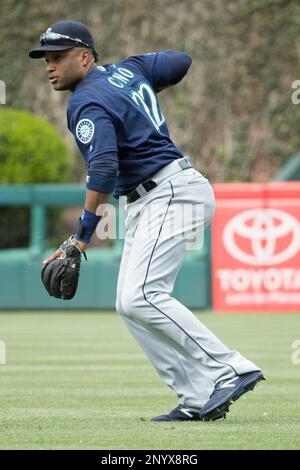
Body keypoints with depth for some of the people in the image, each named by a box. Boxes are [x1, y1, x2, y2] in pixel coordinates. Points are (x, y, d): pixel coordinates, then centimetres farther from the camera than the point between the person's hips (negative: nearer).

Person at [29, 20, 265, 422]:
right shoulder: (128, 69, 13)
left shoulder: (88, 103, -15)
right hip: (146, 204, 11)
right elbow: (181, 61, 26)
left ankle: (231, 370, -24)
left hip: (172, 193, -11)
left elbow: (104, 168, -29)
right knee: (130, 305, 6)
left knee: (140, 297, -23)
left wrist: (84, 234, -32)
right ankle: (198, 400, 1)